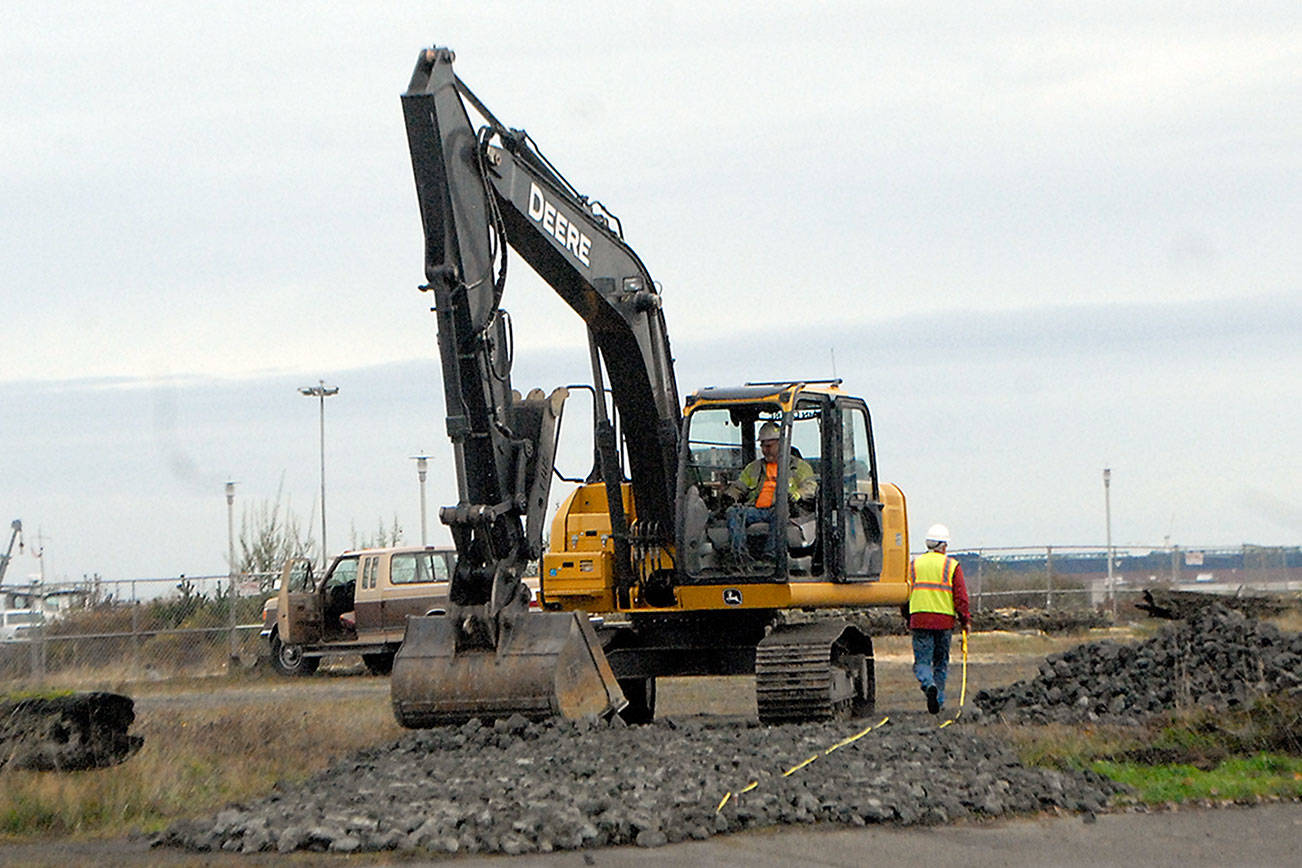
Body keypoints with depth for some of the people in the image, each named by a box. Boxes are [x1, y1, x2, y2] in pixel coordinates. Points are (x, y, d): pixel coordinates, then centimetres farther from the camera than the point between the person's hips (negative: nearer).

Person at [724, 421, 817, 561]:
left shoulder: (799, 466, 20)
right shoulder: (754, 467, 33)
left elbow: (810, 487, 6)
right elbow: (739, 487, 27)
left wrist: (797, 495, -17)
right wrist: (729, 495, 3)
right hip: (756, 509, 4)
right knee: (734, 511, -27)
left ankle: (771, 554, -50)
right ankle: (740, 553, -42)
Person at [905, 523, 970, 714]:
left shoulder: (914, 565, 8)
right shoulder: (952, 566, 2)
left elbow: (905, 594, 11)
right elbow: (961, 596, -3)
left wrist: (908, 620, 22)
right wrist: (964, 619, 7)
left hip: (919, 619, 0)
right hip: (944, 620, 0)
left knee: (922, 661, 0)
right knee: (941, 662, 13)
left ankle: (929, 684, -28)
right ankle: (938, 699, 13)